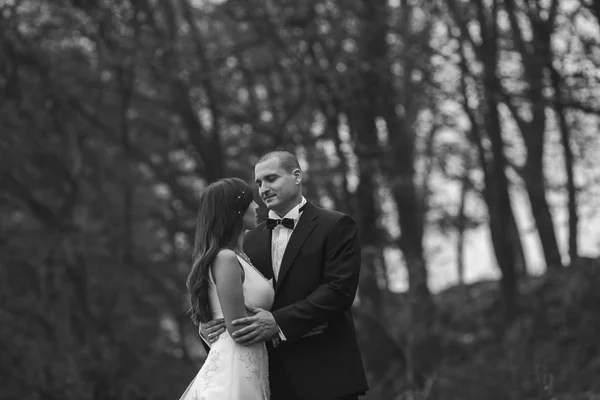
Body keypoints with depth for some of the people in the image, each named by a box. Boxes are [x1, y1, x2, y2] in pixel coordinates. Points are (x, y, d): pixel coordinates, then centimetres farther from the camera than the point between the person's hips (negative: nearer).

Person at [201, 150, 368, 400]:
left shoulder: (336, 226, -2)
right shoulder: (253, 239, 16)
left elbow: (340, 289, -13)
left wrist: (279, 322, -20)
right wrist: (209, 325, -8)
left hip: (324, 373, -5)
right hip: (275, 377, 5)